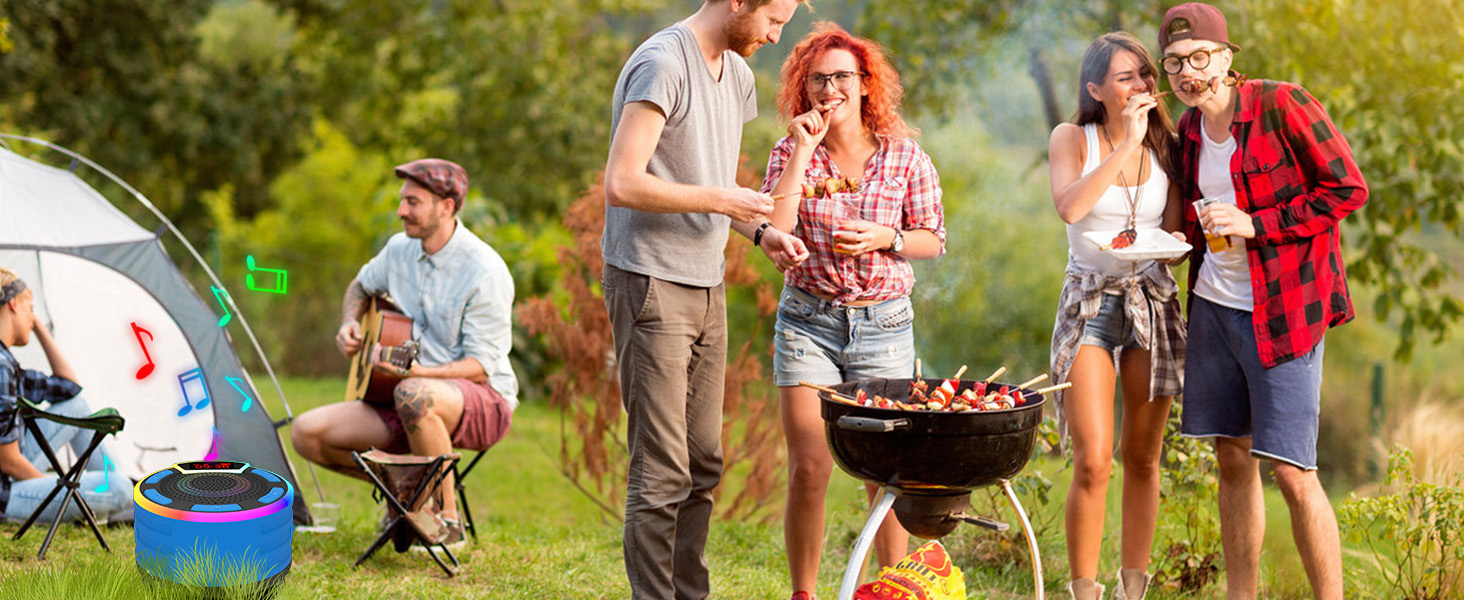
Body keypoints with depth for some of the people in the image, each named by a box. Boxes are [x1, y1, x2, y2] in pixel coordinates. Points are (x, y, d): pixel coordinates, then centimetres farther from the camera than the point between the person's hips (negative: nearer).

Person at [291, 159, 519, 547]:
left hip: (485, 403, -7)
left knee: (414, 396, -42)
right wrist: (349, 325, 5)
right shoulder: (400, 249, 4)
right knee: (307, 434, -10)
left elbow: (479, 366, -20)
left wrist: (415, 372, -35)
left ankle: (447, 519, -22)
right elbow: (361, 287, 27)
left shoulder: (484, 271, -18)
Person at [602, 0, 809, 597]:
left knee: (703, 463, 12)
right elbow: (622, 184, -22)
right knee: (660, 471, -7)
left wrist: (760, 230, 7)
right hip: (651, 284, -9)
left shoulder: (736, 74, 13)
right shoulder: (660, 65, -16)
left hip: (706, 286, 9)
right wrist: (719, 200, -17)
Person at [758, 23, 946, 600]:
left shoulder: (905, 157, 0)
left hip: (884, 322, 0)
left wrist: (885, 239, -13)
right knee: (808, 470, -5)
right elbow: (774, 232, -14)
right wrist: (803, 151, -15)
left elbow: (933, 239, 7)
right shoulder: (790, 153, 0)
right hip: (809, 320, 0)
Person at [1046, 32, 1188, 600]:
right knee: (1093, 462, -13)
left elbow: (1176, 234, 10)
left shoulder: (1164, 145, 5)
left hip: (1153, 302, 3)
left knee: (1142, 458, 7)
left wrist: (1171, 242, -14)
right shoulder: (1072, 139, -3)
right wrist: (1127, 144, -22)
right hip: (1090, 302, -3)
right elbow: (1069, 206, -22)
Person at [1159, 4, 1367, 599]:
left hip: (1281, 314, -7)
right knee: (1233, 461, 10)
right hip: (1214, 307, 7)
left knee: (1293, 473, -10)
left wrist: (1255, 225, -17)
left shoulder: (1282, 105, -12)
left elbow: (1348, 188, -13)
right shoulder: (1188, 129, 9)